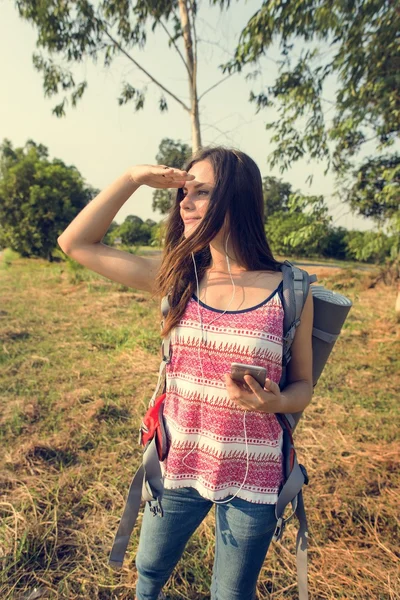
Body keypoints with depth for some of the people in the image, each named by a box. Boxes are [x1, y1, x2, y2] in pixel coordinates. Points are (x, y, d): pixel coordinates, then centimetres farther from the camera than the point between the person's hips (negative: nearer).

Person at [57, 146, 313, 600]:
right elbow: (75, 243, -5)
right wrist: (133, 178, -12)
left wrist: (275, 402, -24)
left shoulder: (290, 292, -13)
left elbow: (302, 386, -2)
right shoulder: (178, 278, -6)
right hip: (177, 464, 3)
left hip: (251, 478, -2)